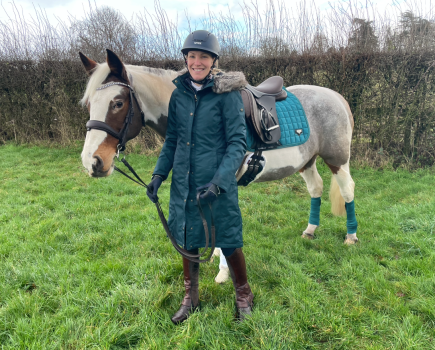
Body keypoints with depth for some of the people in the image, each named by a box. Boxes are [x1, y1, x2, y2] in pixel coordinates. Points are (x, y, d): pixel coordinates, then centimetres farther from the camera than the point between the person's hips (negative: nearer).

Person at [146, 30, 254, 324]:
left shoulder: (227, 93, -9)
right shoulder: (179, 93, 5)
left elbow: (237, 142, -12)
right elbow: (172, 139, 12)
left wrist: (219, 180, -24)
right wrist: (159, 173, 1)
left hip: (218, 182, -5)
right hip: (184, 182, 5)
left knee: (228, 240, 6)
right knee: (187, 240, 16)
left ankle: (243, 297, 31)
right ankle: (191, 299, 37)